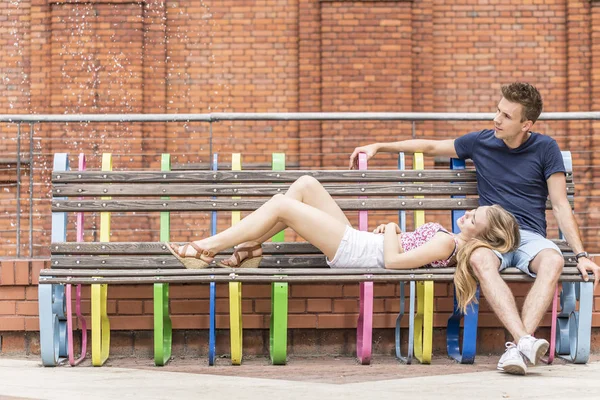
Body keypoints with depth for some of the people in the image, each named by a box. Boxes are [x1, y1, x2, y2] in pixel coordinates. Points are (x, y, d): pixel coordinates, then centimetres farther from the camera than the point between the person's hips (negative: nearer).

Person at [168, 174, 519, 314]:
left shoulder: (446, 243, -20)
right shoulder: (450, 240, 8)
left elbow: (393, 260, -25)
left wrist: (391, 230, -8)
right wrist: (393, 230, 2)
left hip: (352, 250, -10)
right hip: (354, 240, 10)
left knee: (281, 204, -11)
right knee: (305, 184, 6)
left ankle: (206, 249, -1)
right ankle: (249, 248, 8)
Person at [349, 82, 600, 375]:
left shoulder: (545, 148, 6)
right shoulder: (481, 141, 10)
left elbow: (560, 206, 5)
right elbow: (431, 147, 23)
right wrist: (379, 147, 24)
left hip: (530, 237, 0)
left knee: (553, 261, -37)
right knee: (479, 259, -38)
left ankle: (517, 348, -48)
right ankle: (526, 341, -52)